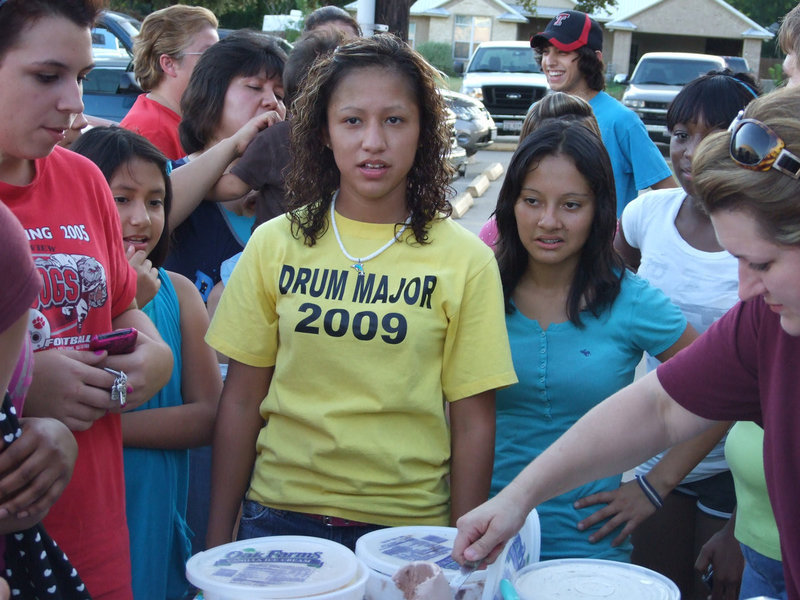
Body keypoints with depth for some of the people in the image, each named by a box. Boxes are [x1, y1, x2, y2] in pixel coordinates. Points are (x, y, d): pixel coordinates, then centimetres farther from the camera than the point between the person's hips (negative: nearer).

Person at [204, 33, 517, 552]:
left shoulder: (465, 260, -5)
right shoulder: (275, 244, -1)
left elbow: (473, 421, -3)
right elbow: (242, 399, 3)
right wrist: (218, 541, 3)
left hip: (409, 526, -1)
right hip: (281, 516, 1)